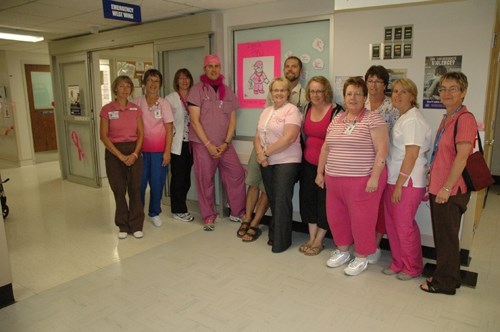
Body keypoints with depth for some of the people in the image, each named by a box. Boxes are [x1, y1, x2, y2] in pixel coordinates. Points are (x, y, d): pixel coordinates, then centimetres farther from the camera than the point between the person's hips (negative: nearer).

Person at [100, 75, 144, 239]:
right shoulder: (107, 109, -2)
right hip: (114, 152, -1)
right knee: (119, 190, 5)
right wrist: (120, 155, -12)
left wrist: (135, 154, -9)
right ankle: (123, 226, 18)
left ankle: (136, 226, 13)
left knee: (135, 189, 2)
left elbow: (141, 134, 4)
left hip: (134, 151, 2)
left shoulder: (136, 109, 5)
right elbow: (103, 136, -6)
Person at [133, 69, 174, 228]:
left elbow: (169, 130, -1)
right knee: (139, 182, 4)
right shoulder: (137, 102, 2)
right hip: (141, 149, 0)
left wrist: (167, 152, -6)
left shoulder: (164, 103, 0)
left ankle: (154, 213, 22)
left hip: (159, 151, 0)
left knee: (157, 183, 4)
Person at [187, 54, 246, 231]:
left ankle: (237, 212, 19)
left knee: (237, 175, 2)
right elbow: (194, 121, -9)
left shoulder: (228, 91, 9)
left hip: (224, 144, 4)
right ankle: (208, 216, 18)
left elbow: (232, 120, 7)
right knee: (205, 181, 2)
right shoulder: (197, 89, -4)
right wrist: (209, 145, -14)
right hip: (203, 144, -4)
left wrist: (226, 143, -6)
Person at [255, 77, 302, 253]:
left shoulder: (292, 110, -8)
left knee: (282, 201, -3)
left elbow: (289, 138, -19)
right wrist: (260, 153, -8)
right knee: (273, 200, 12)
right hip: (267, 163, 6)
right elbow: (258, 136, 12)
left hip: (286, 162, -6)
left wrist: (266, 152, -13)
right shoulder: (266, 111, 14)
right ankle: (275, 233, 27)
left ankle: (281, 241, 9)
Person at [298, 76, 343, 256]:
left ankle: (318, 241, 19)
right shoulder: (306, 108, 6)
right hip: (308, 163, 6)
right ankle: (311, 238, 26)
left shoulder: (336, 111, -13)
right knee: (308, 198, 11)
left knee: (324, 201, 4)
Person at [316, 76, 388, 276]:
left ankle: (361, 258, 23)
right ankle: (342, 251, 34)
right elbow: (326, 148, 16)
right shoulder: (336, 120, 11)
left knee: (361, 219, 4)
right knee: (335, 216, 14)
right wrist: (320, 172, 15)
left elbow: (382, 149, -13)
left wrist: (374, 177, -18)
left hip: (362, 180, -6)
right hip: (334, 179, 6)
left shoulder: (373, 119, -7)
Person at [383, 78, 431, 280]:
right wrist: (394, 184, 12)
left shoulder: (412, 120, -14)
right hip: (394, 180, 8)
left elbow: (411, 156, -18)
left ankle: (413, 268, 22)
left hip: (408, 182, -8)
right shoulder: (402, 119, 14)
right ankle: (398, 263, 28)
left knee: (404, 225, 3)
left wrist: (399, 185, -17)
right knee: (392, 223, 12)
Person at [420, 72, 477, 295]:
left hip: (451, 191, -9)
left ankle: (445, 283, 22)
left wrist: (446, 187, -19)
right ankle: (443, 277, 33)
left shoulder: (464, 119, -15)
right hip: (438, 188, 9)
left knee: (447, 237, 5)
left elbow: (461, 157, -21)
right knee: (441, 235, 18)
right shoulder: (446, 119, 13)